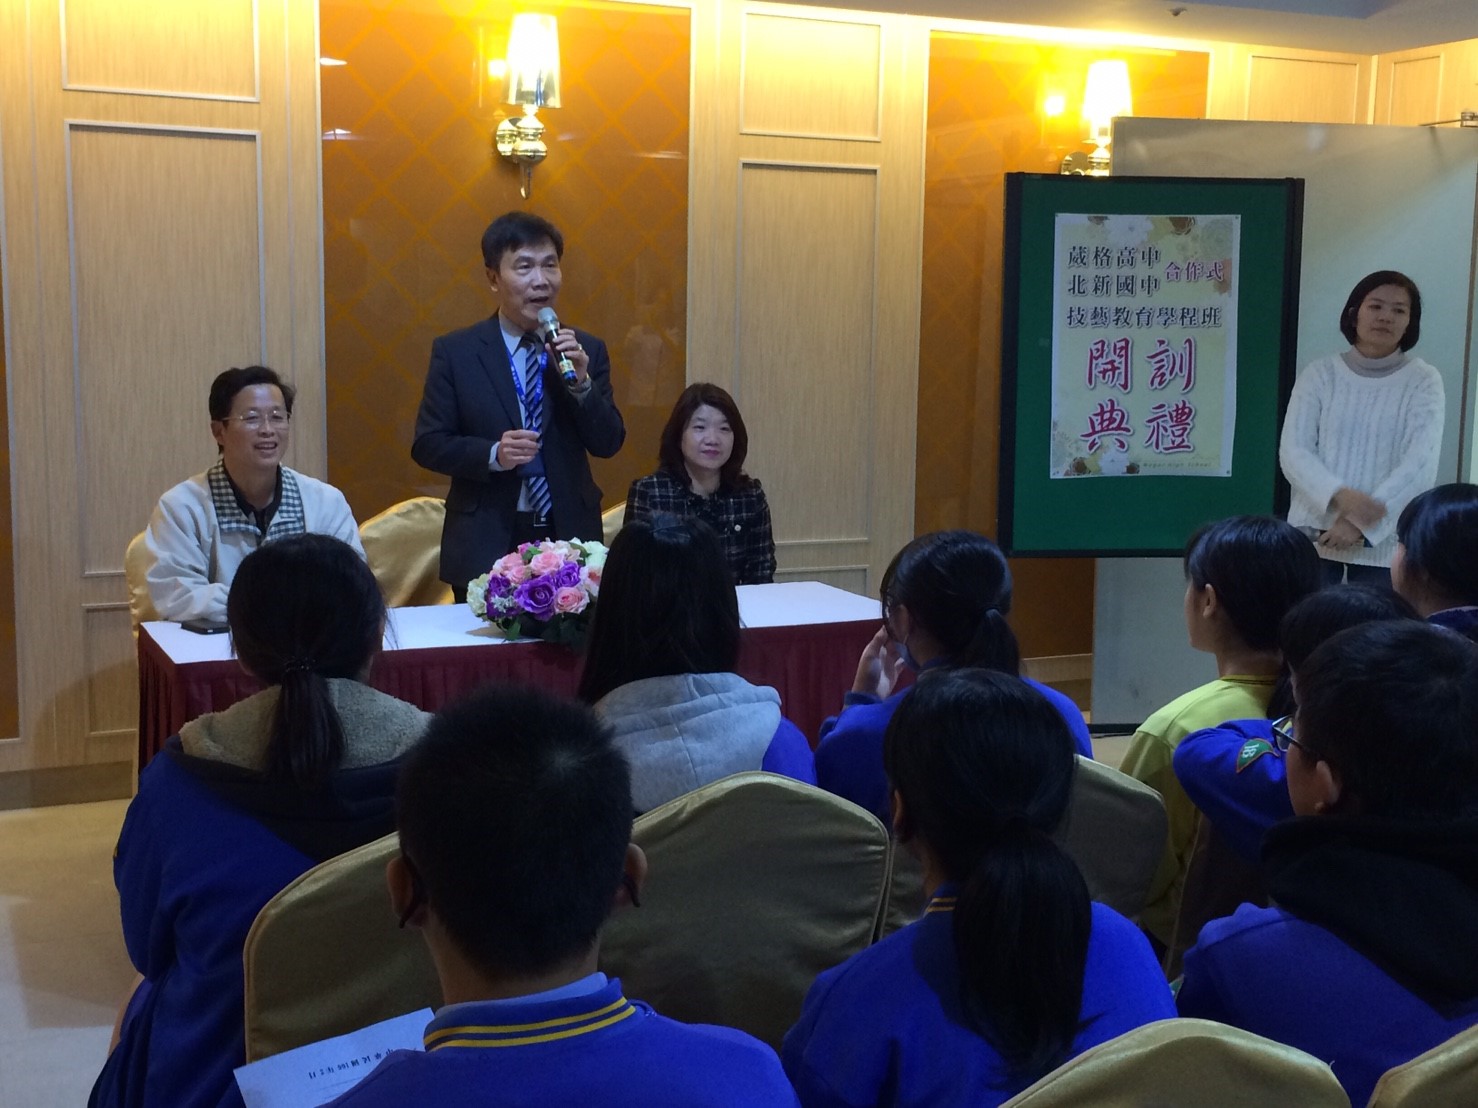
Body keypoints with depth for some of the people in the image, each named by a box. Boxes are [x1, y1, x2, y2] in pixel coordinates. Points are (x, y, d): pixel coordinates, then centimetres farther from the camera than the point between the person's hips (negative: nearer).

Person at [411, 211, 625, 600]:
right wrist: (493, 454, -19)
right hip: (487, 543, -2)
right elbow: (428, 444, -2)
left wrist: (581, 382, -14)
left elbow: (608, 444, 3)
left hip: (568, 538, 2)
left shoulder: (588, 350, 5)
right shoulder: (455, 352, -1)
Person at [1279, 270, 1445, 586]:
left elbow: (1421, 464, -10)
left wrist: (1361, 522, -19)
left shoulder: (1423, 381, 0)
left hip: (1384, 542, -1)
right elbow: (1293, 451, -4)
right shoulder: (1321, 374, 3)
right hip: (1314, 535, 1)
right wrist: (1339, 495, -22)